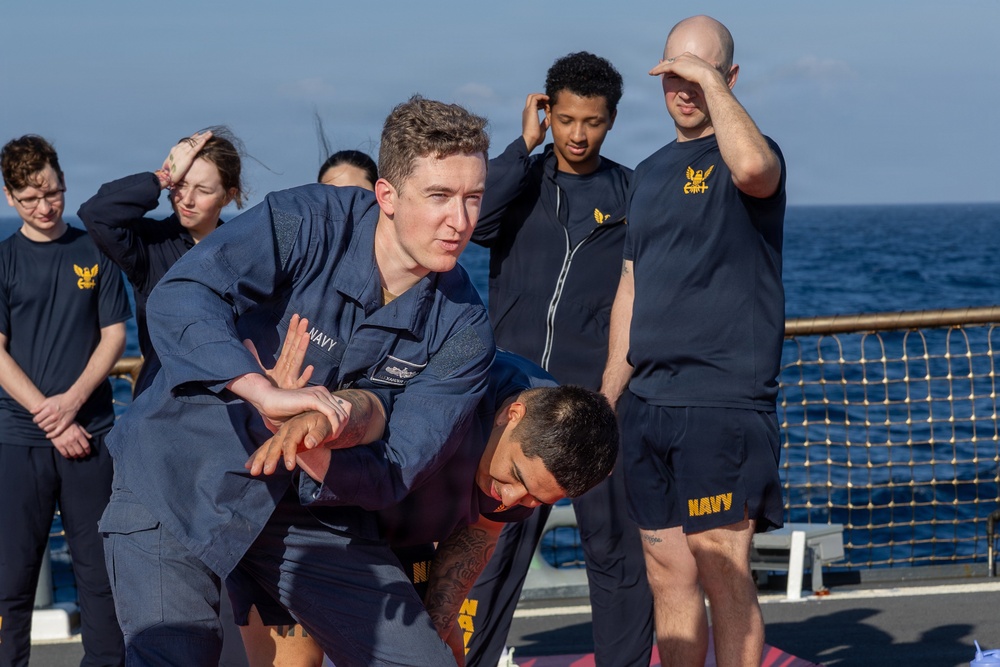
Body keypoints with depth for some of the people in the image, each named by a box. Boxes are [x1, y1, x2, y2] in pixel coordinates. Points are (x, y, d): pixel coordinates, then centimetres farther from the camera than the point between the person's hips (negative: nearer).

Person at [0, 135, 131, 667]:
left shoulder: (94, 252, 7)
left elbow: (114, 335, 5)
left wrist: (72, 401, -10)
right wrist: (50, 418, -10)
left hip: (90, 431, 1)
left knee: (99, 566, 3)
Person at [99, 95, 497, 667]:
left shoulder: (463, 328, -9)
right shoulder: (309, 223, -20)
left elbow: (395, 473, -13)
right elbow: (178, 301, -34)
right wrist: (269, 394, -49)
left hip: (313, 506, 4)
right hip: (182, 484, -4)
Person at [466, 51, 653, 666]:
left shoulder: (631, 194, 7)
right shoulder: (518, 181, 8)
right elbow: (471, 221, -13)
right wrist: (525, 145, -8)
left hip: (600, 399, -1)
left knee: (618, 551, 4)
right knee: (491, 547, 4)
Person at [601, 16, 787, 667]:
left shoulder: (742, 156, -5)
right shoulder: (651, 172, 18)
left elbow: (753, 166, -33)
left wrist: (711, 81, -20)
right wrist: (605, 400, 17)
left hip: (722, 401, -7)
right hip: (648, 404, 7)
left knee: (725, 579, -6)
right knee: (670, 580, 9)